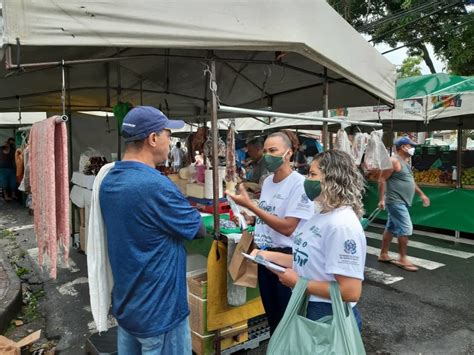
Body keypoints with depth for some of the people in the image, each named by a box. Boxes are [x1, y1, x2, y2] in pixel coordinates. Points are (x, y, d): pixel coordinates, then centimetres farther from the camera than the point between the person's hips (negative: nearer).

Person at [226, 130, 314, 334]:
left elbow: (287, 227, -25)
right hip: (265, 255, 7)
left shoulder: (299, 184, -19)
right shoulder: (267, 181, 5)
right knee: (271, 313, 22)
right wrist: (251, 220, 1)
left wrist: (249, 205, -28)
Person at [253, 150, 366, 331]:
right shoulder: (320, 216, 3)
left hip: (329, 318, -8)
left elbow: (350, 292, -28)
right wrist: (267, 255, 3)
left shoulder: (342, 225, -27)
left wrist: (298, 282, -21)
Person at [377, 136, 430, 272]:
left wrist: (421, 194, 23)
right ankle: (402, 259, 0)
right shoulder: (394, 161, -14)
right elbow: (382, 180, -18)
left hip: (400, 202, 10)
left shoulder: (405, 161, 16)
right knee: (405, 228, -9)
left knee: (391, 228, 13)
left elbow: (410, 180, 25)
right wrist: (381, 199, -22)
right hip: (396, 201, -10)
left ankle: (383, 254, 21)